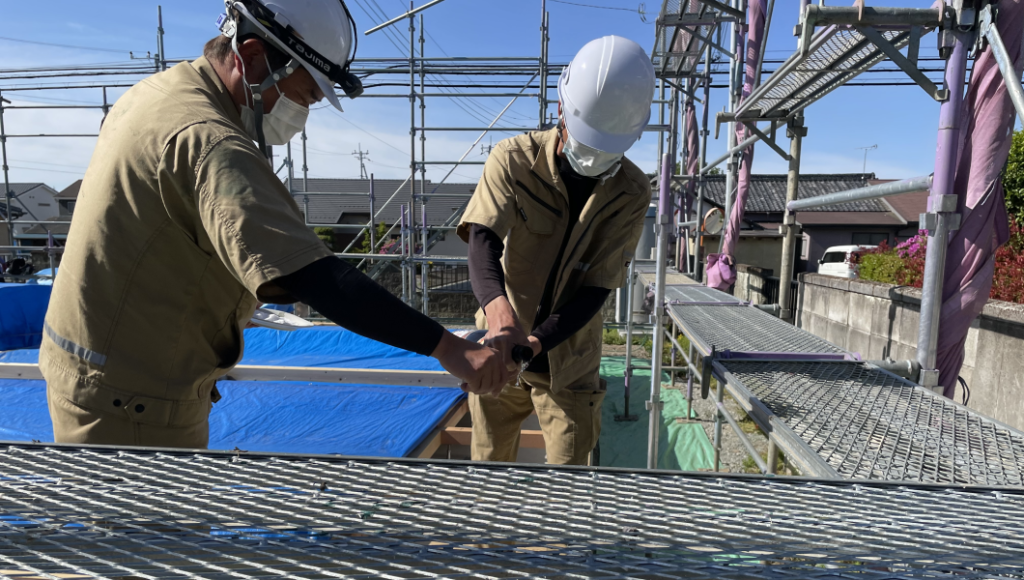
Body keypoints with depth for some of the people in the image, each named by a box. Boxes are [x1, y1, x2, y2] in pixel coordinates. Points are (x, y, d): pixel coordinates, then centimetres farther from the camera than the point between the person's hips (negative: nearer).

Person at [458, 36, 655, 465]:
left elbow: (596, 290, -16)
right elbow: (482, 240, -29)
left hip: (568, 362, 0)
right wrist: (500, 312, -50)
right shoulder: (514, 159, -15)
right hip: (498, 350, 1)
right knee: (489, 466, 17)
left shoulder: (631, 193, -12)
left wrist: (535, 342, -32)